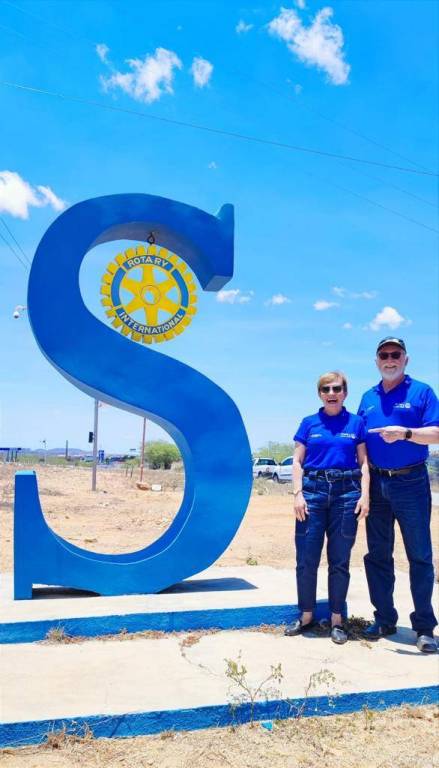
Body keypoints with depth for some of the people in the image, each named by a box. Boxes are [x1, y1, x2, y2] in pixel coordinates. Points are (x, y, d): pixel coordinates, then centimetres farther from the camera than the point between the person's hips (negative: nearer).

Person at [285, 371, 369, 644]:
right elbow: (298, 462, 7)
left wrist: (365, 495, -5)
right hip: (312, 489, 0)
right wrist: (298, 494, -4)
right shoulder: (309, 423, 8)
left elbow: (364, 462, 6)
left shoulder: (356, 423, 7)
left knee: (340, 561, 6)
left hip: (347, 491, 0)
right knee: (306, 560, 2)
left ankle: (337, 620, 19)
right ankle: (306, 616, 19)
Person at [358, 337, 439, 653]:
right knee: (377, 555, 9)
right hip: (376, 483, 5)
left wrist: (405, 433, -26)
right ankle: (384, 620, 21)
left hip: (411, 482, -4)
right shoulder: (369, 398, 13)